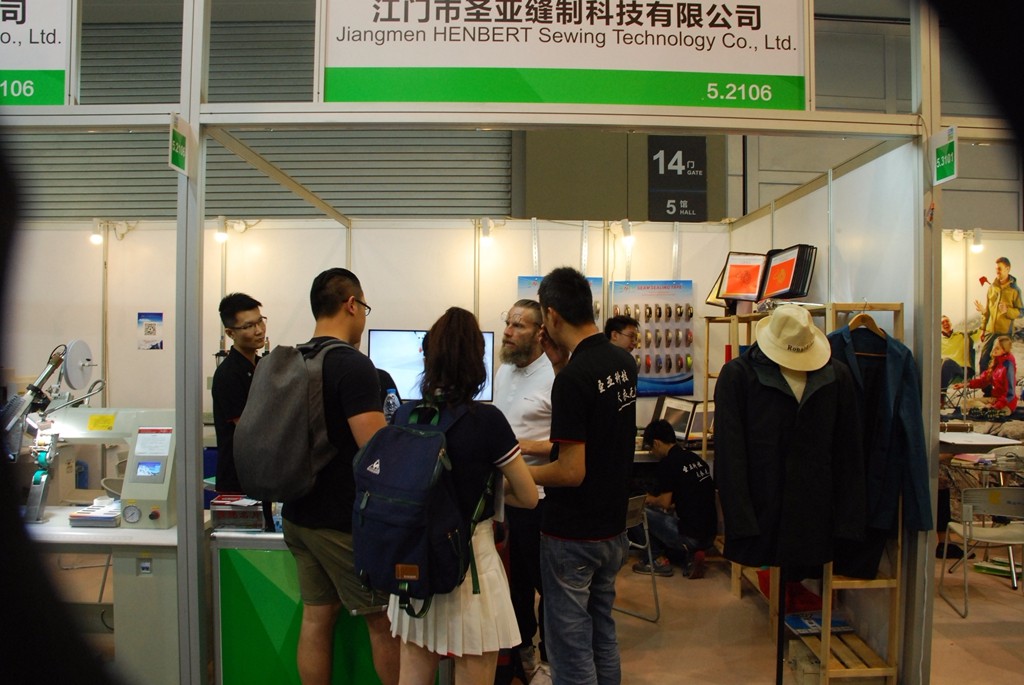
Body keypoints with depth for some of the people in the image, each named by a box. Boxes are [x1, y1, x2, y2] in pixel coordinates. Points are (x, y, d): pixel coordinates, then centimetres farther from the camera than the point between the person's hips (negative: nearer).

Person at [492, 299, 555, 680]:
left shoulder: (555, 377, -17)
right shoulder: (503, 371, 9)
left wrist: (525, 447, -23)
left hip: (539, 498, -7)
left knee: (546, 582, 10)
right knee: (515, 577, 20)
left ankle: (548, 658, 27)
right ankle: (522, 646, 38)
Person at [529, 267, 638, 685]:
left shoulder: (573, 377, -24)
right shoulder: (624, 362, 1)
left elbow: (572, 472, -24)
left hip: (573, 536, -8)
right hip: (613, 527, 8)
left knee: (571, 649, 7)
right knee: (603, 636, 22)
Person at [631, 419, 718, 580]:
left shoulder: (667, 464, -12)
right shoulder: (696, 459, 11)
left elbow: (665, 502, -11)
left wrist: (651, 500, 9)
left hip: (690, 536, -8)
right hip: (709, 534, 8)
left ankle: (659, 561, 10)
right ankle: (690, 556, 10)